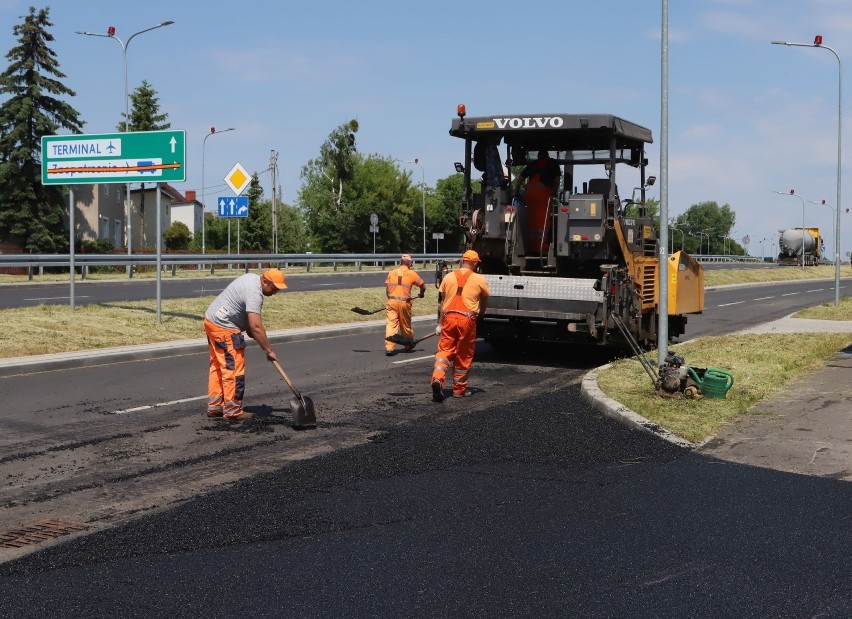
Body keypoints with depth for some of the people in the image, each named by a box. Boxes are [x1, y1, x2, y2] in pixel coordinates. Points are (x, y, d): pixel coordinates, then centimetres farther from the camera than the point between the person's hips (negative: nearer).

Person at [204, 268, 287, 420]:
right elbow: (256, 327, -29)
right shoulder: (254, 293, -23)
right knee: (234, 369, -7)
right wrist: (269, 351, -24)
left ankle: (214, 407, 21)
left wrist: (248, 327, 16)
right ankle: (232, 411, -3)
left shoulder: (252, 277, 9)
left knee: (217, 367, 15)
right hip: (224, 328, -11)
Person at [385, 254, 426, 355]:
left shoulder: (391, 273, 9)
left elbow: (387, 288, 7)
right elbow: (422, 285, 9)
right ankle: (408, 346, 31)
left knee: (391, 324, -1)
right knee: (405, 325, 13)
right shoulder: (411, 274, 2)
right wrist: (421, 294, 29)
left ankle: (389, 347, -11)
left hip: (392, 301, 1)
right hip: (404, 302, -1)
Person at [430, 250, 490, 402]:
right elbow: (484, 301, 16)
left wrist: (439, 324, 9)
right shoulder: (479, 279, 2)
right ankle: (459, 389, 19)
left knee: (444, 351, 5)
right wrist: (480, 313, 37)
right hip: (467, 319, -2)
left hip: (449, 318, 2)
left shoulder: (448, 277, 7)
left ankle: (437, 379, -19)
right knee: (464, 355, 9)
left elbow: (441, 302, 6)